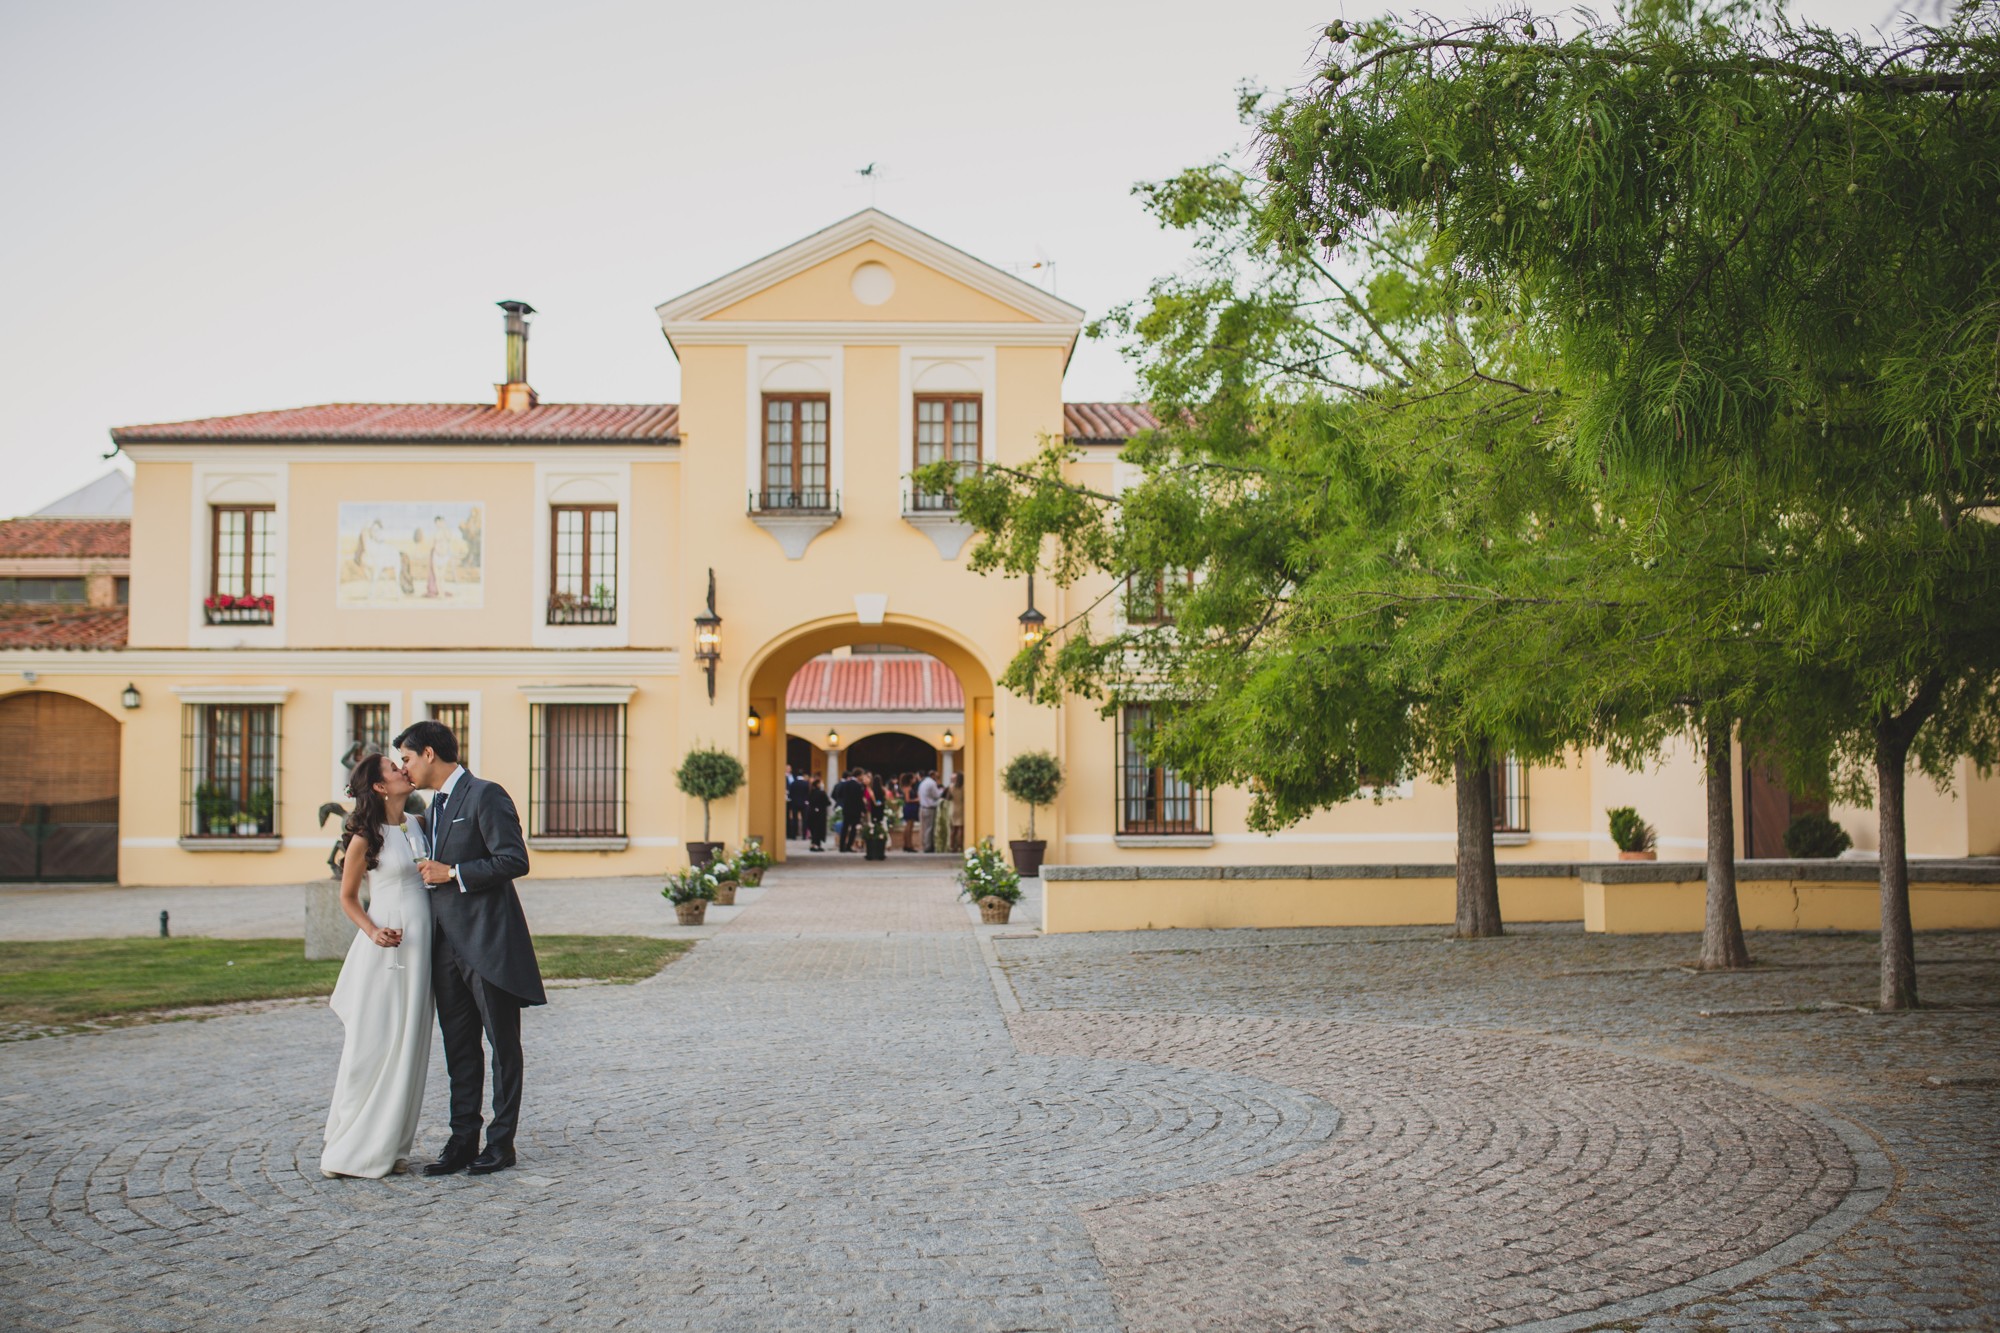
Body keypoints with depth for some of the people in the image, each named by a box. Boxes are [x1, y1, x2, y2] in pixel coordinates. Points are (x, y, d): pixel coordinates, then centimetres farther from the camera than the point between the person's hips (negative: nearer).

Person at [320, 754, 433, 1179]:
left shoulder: (416, 825, 10)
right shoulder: (366, 837, -5)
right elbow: (347, 897, 2)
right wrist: (372, 931, -13)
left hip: (421, 944, 6)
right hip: (386, 947, -6)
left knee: (409, 1046, 7)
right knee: (371, 1045, -2)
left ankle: (391, 1146, 13)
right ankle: (350, 1147, 9)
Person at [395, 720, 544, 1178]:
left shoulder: (485, 796, -9)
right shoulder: (434, 808, 19)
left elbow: (514, 861, -17)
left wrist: (451, 874, -15)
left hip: (488, 943, -9)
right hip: (447, 946, 9)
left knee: (503, 1045, 2)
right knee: (459, 1049, 10)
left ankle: (501, 1142, 8)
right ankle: (463, 1140, 16)